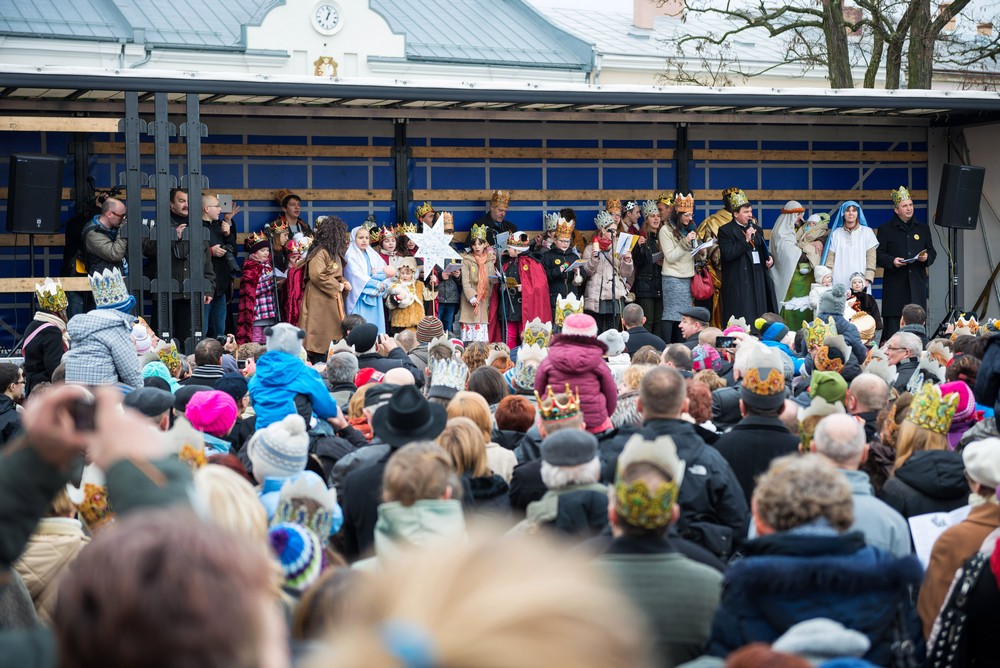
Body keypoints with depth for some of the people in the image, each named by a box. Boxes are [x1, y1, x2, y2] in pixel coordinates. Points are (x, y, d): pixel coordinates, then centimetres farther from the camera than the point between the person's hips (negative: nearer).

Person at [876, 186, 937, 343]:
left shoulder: (923, 229, 18)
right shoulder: (885, 230, 6)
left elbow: (932, 251, 20)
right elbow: (878, 255, 1)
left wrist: (927, 257, -3)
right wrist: (892, 261, -17)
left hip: (917, 283, 3)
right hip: (895, 284, -3)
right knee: (893, 324, -9)